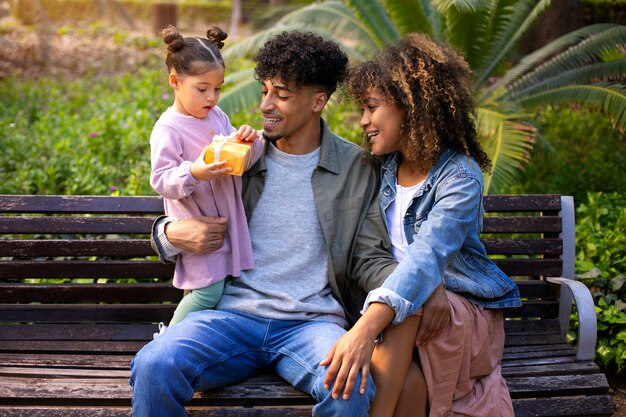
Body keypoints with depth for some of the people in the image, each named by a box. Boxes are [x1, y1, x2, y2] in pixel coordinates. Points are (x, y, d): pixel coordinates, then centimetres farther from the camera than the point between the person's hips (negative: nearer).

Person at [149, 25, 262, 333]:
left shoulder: (217, 116, 8)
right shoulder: (168, 130, -14)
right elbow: (160, 181, -18)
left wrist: (248, 141, -12)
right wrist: (194, 173, -35)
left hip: (227, 223, 8)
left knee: (227, 282, 12)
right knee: (208, 289, -10)